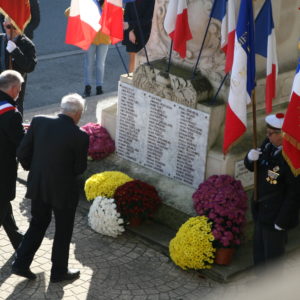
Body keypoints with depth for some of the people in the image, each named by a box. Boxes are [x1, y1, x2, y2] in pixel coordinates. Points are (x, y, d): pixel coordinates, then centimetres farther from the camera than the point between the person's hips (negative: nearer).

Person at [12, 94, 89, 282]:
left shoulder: (39, 122, -10)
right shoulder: (79, 136, -21)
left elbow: (22, 153, -5)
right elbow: (80, 169, -11)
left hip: (38, 187, 4)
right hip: (63, 190, -4)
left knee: (38, 224, 25)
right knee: (63, 231, 17)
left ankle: (21, 264, 24)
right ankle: (59, 272, 30)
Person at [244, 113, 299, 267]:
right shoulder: (269, 144, -5)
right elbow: (252, 167, 9)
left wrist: (282, 221, -18)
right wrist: (250, 158, -15)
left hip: (277, 214, -8)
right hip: (261, 210, 8)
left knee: (273, 254, 9)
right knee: (259, 249, 24)